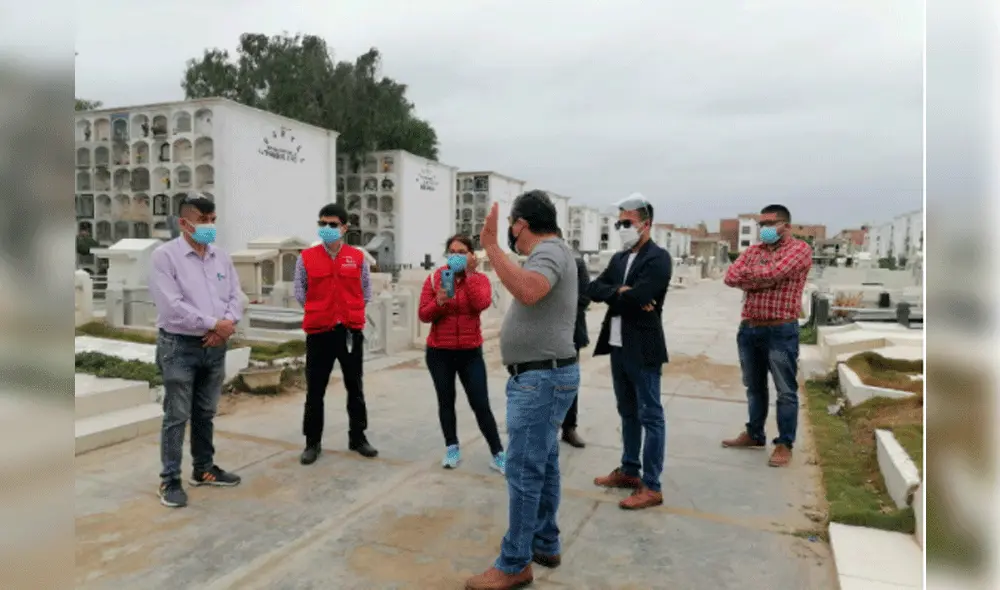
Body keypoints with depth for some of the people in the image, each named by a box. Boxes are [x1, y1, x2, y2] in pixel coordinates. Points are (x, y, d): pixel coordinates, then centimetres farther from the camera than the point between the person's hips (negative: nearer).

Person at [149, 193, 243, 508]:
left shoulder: (222, 257, 10)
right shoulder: (165, 255, -8)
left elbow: (235, 296, 6)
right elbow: (172, 306, -17)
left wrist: (226, 326, -12)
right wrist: (215, 324, -15)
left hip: (215, 346, 6)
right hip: (179, 346, -5)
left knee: (206, 413, 16)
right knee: (176, 417, 1)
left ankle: (204, 468, 30)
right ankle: (170, 480, 13)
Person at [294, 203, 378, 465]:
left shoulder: (358, 257, 2)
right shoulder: (306, 258, -1)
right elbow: (300, 293, 7)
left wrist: (351, 311, 4)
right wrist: (319, 312, 3)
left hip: (351, 331, 1)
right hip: (319, 332, -1)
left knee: (355, 387, 12)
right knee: (315, 390, 6)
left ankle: (358, 437, 26)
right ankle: (312, 442, 20)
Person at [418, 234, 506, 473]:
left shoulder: (480, 278, -1)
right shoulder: (434, 278, -1)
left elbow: (482, 304, -21)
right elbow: (423, 315, -5)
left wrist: (470, 274, -18)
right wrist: (439, 302, -23)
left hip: (470, 352, -1)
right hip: (439, 353, 1)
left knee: (481, 404, -1)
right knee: (446, 401, 11)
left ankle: (498, 453, 9)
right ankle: (452, 449, 26)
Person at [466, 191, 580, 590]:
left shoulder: (549, 252, -17)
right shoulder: (551, 251, 16)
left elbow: (528, 292, -38)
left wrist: (491, 247, -34)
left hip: (541, 378, -11)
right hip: (543, 375, 11)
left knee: (524, 470, -5)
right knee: (543, 464, 17)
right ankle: (545, 545, 29)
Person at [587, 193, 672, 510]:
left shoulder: (658, 258, -11)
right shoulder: (618, 258, 14)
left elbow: (636, 297, -23)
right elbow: (594, 289, 2)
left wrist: (613, 296, -4)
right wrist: (621, 291, -14)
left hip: (643, 348, -8)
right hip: (617, 345, 8)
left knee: (650, 416, 1)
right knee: (628, 413, 18)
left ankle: (651, 487, 8)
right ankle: (628, 471, 31)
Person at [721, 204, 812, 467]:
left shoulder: (800, 249, -4)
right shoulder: (752, 251, 13)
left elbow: (773, 272, -20)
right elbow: (730, 277, -1)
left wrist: (748, 273, -2)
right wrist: (761, 280, -13)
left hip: (780, 331, -6)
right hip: (748, 328, 6)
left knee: (786, 391, 3)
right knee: (754, 387, 17)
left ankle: (784, 444, 14)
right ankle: (754, 435, 31)